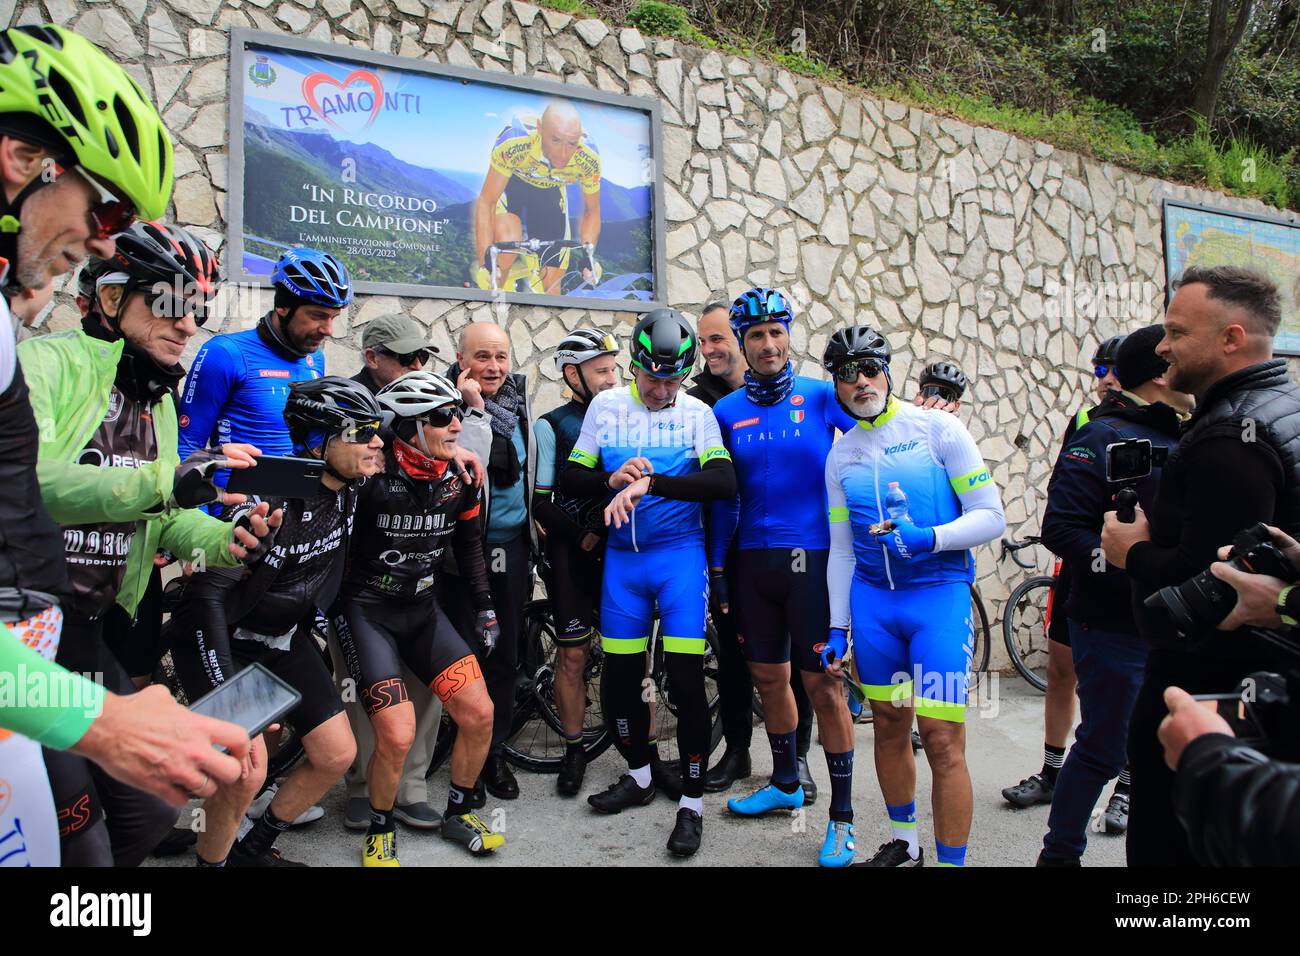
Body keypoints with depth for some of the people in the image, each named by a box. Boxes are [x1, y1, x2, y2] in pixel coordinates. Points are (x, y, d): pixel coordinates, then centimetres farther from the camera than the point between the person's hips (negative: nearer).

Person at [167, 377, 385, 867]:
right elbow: (208, 594, -30)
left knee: (337, 754, 4)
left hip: (286, 639, 7)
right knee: (246, 769, -22)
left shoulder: (350, 487, -9)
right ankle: (210, 860, 7)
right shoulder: (271, 497, -30)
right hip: (222, 638, -7)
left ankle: (254, 851, 26)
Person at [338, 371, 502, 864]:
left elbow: (468, 544, 12)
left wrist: (484, 607, 14)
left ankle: (458, 815, 23)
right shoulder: (371, 477, -20)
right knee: (398, 736, -15)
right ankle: (380, 831, 14)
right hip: (366, 611, -5)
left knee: (479, 715, -2)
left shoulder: (459, 480, -3)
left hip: (422, 609, 5)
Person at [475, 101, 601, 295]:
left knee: (551, 285, -4)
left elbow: (591, 210, -13)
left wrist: (587, 254, -29)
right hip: (509, 183, -2)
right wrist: (484, 263, -41)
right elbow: (486, 203, -32)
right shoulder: (514, 141, -40)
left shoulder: (588, 157, -32)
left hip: (550, 191, 2)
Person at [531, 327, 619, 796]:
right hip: (573, 552, -2)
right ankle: (574, 749, 19)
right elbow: (541, 502, -4)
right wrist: (583, 537, -11)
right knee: (573, 653, 3)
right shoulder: (551, 426, 0)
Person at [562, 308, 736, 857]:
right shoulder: (606, 406, 4)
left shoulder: (696, 413, -2)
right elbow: (571, 480, 6)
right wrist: (611, 480, -15)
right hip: (622, 558, 3)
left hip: (679, 555, -3)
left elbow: (723, 482, -18)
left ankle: (691, 802, 12)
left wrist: (649, 483, -29)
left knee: (686, 678, -5)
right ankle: (639, 776, 34)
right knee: (619, 676, 10)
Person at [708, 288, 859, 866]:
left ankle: (842, 816, 12)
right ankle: (786, 784, 35)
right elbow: (724, 496, 10)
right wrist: (717, 569, 9)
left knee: (823, 683, -1)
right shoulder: (727, 412, 8)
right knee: (768, 677, 14)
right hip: (752, 559, 4)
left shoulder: (820, 397, -1)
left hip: (812, 556, -3)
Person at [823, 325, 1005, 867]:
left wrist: (928, 538, -23)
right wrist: (837, 628, 10)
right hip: (871, 598, 4)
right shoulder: (841, 454, 9)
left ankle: (951, 861, 9)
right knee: (888, 724, 13)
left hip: (938, 593, -4)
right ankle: (904, 845, 32)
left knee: (942, 741, -7)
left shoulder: (937, 427, -4)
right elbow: (842, 548, 12)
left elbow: (990, 516, -6)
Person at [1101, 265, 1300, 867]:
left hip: (1200, 677, -11)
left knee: (1168, 844, 1)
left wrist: (1132, 552, -11)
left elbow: (1204, 578, -29)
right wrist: (1155, 533, 5)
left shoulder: (1228, 440, -22)